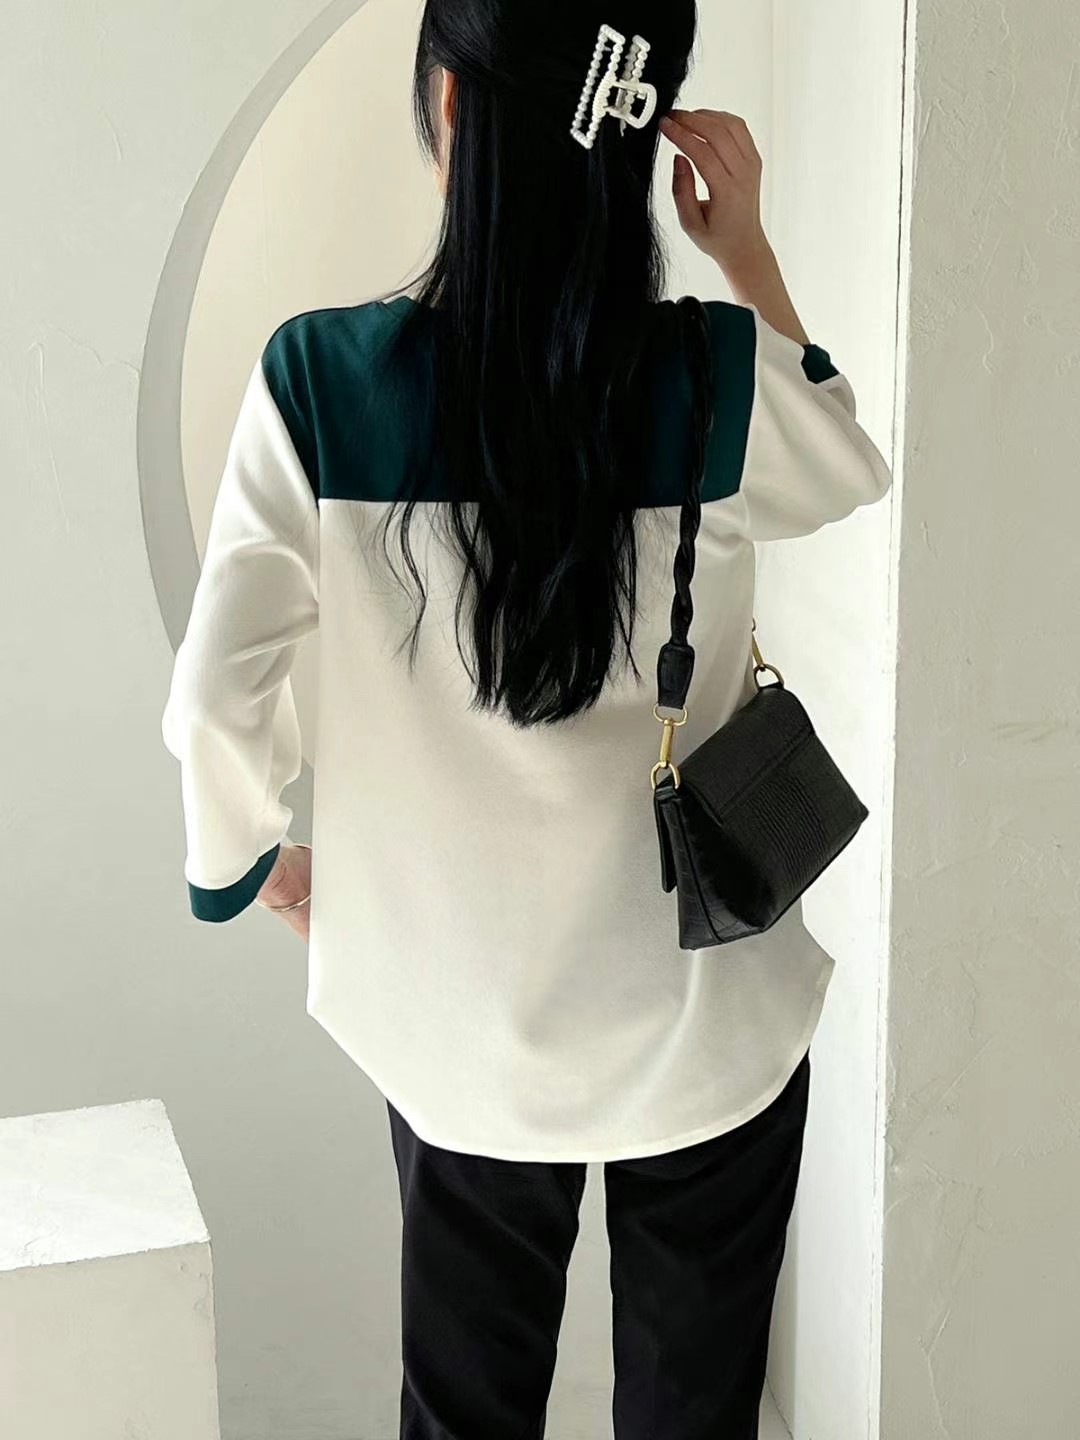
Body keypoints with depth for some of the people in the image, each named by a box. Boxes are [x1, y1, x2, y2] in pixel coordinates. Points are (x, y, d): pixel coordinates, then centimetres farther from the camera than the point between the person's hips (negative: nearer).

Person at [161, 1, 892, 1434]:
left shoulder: (320, 377, -16)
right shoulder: (717, 382, -16)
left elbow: (218, 692, -11)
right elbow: (851, 475, 7)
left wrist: (253, 851, 8)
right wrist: (749, 251, 2)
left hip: (461, 1021, 1)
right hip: (706, 1017, 0)